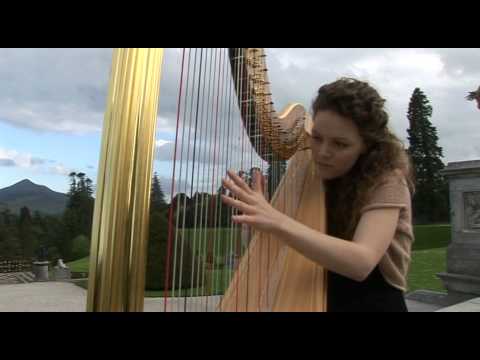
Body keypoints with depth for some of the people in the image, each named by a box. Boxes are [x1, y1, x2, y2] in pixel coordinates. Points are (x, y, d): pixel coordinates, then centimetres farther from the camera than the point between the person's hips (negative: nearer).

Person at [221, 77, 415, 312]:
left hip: (376, 303, -2)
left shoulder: (387, 181, -12)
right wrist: (262, 211, -17)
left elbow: (361, 262, -26)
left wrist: (278, 222, -36)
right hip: (322, 301, 3)